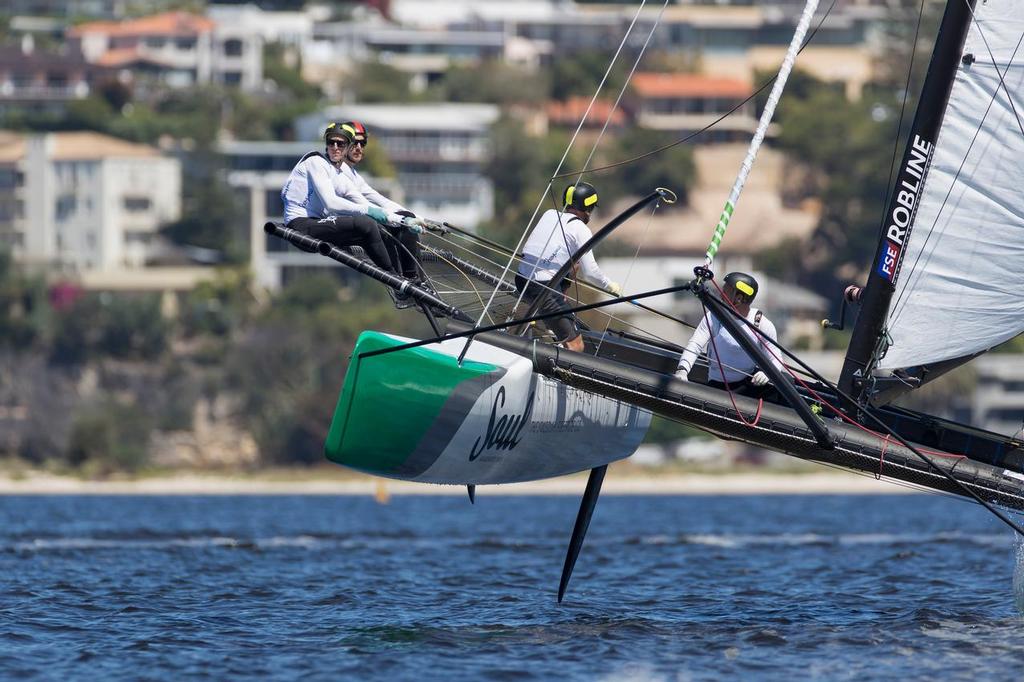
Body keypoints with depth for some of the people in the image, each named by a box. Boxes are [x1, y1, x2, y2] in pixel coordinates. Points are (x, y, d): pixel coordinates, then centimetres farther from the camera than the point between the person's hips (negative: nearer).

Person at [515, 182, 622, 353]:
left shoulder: (549, 214, 14)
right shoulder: (580, 229, -4)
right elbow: (590, 273, -5)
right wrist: (610, 286, 13)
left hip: (521, 280, 8)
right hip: (542, 288, -8)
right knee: (576, 346, -6)